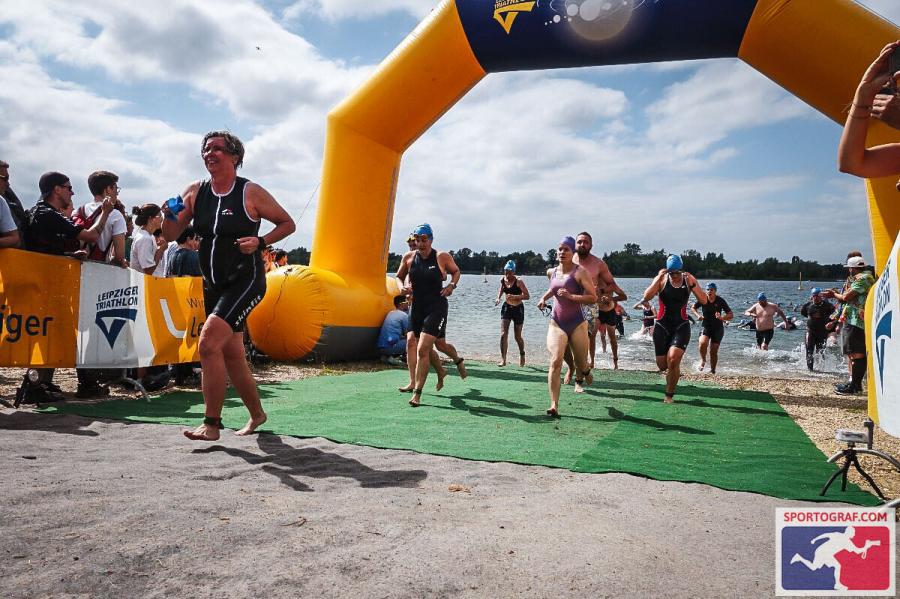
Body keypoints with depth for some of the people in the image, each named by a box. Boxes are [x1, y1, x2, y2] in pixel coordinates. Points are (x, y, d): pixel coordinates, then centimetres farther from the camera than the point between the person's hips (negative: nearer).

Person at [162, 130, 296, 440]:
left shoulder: (251, 192, -8)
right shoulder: (195, 192, 6)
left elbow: (288, 224, 0)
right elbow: (170, 236, 7)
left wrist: (260, 242, -15)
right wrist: (170, 215, -14)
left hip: (245, 281, -6)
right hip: (213, 284, 7)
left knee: (208, 342, -21)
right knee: (232, 355, 13)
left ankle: (212, 423, -11)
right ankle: (257, 414, 33)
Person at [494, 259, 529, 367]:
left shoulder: (518, 281, -17)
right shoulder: (503, 280, -2)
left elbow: (527, 296, -20)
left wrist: (515, 296, -32)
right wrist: (498, 298, 4)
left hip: (518, 309, -4)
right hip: (506, 308, 4)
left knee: (517, 337, 7)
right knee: (503, 334, -10)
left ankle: (522, 354, 36)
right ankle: (503, 359, -9)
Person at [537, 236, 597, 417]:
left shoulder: (580, 272, -9)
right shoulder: (551, 272, 8)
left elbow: (593, 298, -16)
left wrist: (570, 296, -25)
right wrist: (544, 297, 14)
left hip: (577, 324, -3)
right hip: (556, 323, 3)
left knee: (581, 364, 10)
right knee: (555, 362, -16)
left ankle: (582, 375, 49)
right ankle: (554, 405, -18)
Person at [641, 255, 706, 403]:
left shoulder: (688, 279, -2)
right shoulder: (662, 279, -5)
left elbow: (704, 301, -7)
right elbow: (646, 298, -17)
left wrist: (692, 284, -19)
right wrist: (659, 279, -23)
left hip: (681, 325, -1)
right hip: (662, 325, 1)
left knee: (673, 359, -20)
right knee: (662, 365, 3)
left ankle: (669, 395, -2)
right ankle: (675, 370, 41)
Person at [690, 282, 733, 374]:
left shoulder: (720, 301, -11)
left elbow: (731, 315, -8)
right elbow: (693, 308, 10)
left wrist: (722, 317, -28)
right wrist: (698, 315, -9)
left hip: (718, 328, 0)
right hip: (706, 326, 0)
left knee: (713, 351, 3)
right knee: (702, 343, -27)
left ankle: (712, 370, 22)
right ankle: (703, 360, 3)